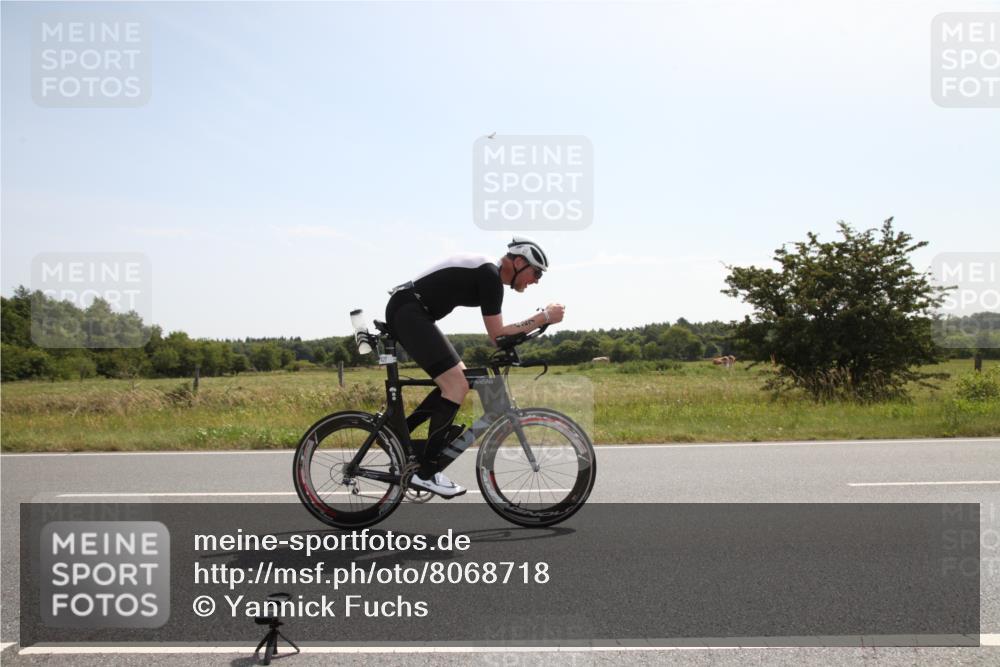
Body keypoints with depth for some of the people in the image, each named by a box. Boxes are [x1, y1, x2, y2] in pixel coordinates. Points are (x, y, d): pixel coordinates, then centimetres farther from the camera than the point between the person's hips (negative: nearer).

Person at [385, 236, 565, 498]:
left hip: (404, 312, 10)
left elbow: (496, 333, 23)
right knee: (457, 386, -14)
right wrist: (545, 317, -12)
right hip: (408, 311, -10)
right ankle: (425, 472, -9)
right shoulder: (490, 276, -14)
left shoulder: (488, 272, 16)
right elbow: (498, 335, -15)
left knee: (458, 378, 13)